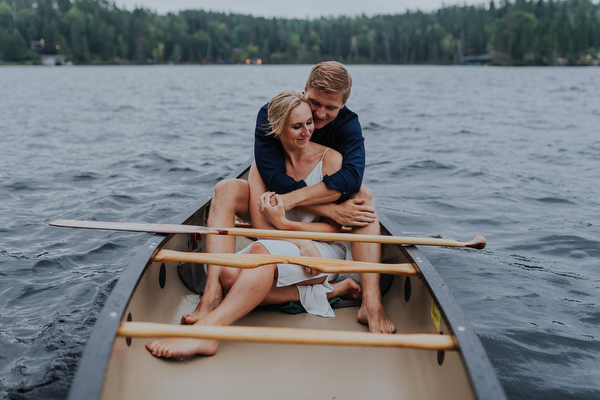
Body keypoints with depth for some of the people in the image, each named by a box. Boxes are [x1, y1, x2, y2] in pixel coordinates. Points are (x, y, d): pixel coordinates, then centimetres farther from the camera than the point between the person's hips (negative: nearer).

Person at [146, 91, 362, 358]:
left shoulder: (330, 159, -8)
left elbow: (334, 228, -8)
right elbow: (260, 225, -9)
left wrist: (284, 224, -21)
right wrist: (303, 241, -24)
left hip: (325, 250, -5)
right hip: (280, 246, 5)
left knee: (263, 251, -35)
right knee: (229, 274, -26)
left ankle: (208, 330, -47)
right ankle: (330, 290, -18)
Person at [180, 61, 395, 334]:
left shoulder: (348, 124, -13)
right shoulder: (271, 114, -16)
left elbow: (352, 176, -32)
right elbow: (275, 179, -27)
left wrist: (291, 199, -41)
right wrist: (331, 210, -35)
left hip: (319, 221, 1)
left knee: (363, 195, -27)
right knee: (226, 189, -27)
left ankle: (371, 303, -39)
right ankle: (213, 294, -42)